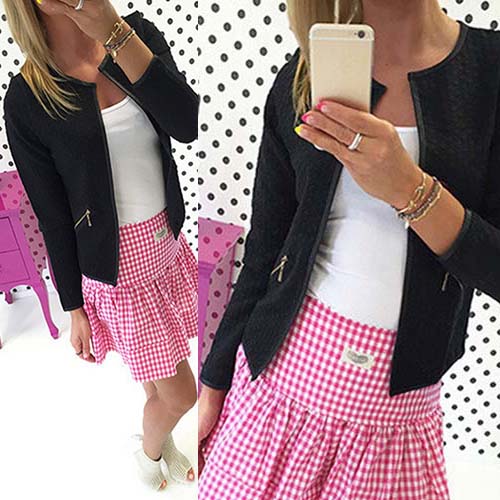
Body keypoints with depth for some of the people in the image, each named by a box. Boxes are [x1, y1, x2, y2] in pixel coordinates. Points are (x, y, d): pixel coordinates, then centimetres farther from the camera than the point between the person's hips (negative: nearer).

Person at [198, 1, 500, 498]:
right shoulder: (301, 79, -1)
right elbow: (262, 255, 2)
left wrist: (407, 188, -25)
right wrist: (212, 387, 6)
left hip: (398, 400, -1)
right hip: (280, 373, 2)